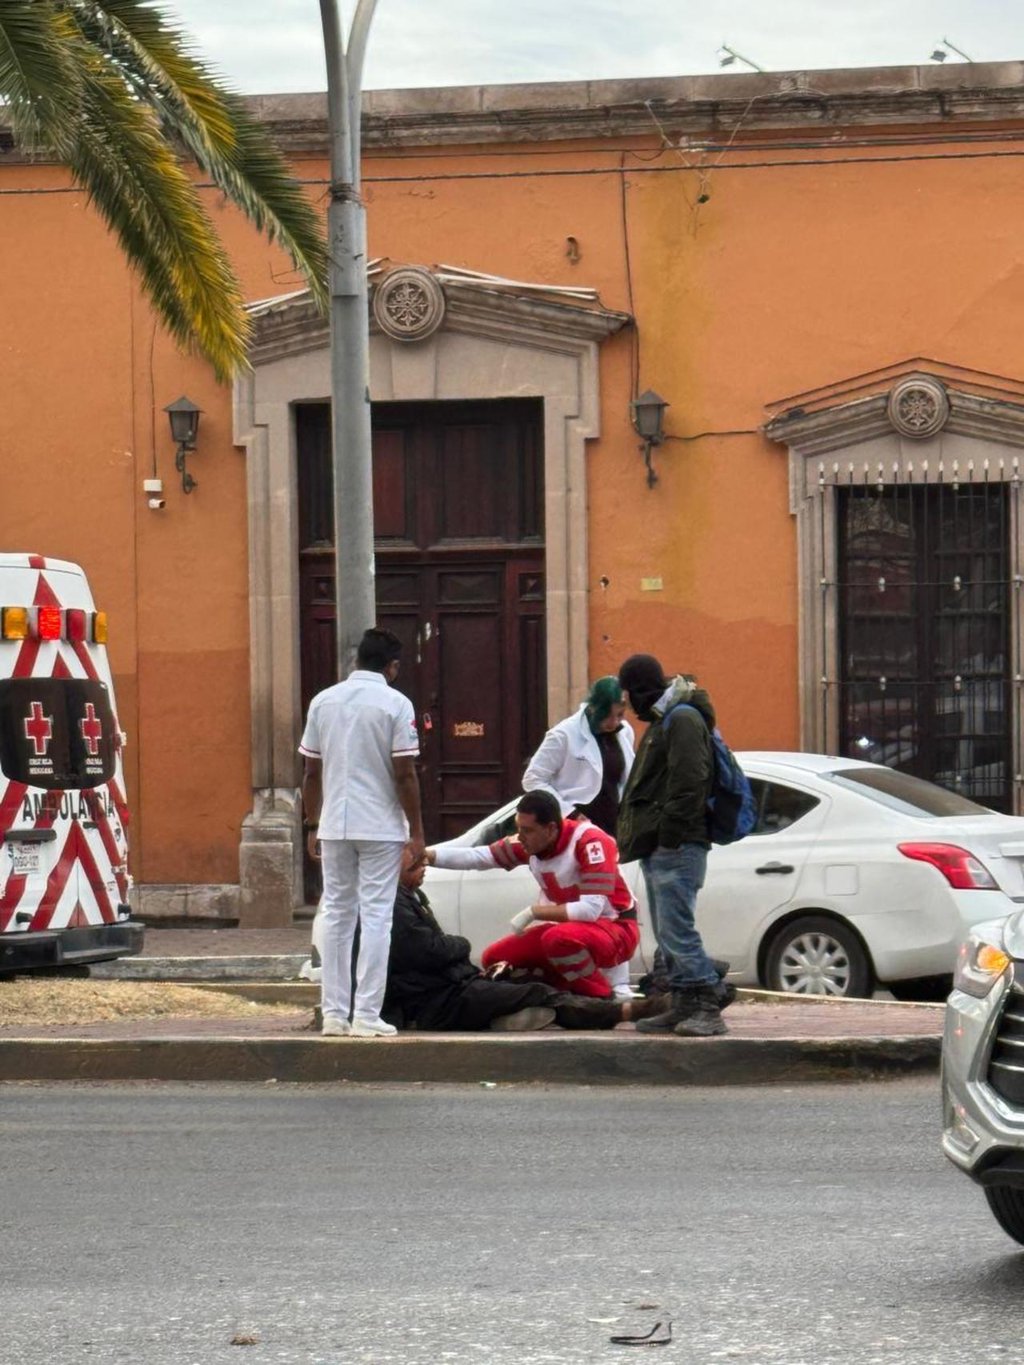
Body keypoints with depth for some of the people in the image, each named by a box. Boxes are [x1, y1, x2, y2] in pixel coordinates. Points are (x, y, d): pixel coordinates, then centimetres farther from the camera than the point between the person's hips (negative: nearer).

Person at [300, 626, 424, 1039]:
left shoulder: (323, 701, 5)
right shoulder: (395, 704, -8)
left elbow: (311, 772, 7)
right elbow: (404, 774, -10)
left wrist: (313, 825, 16)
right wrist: (416, 831, -4)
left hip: (334, 825, 4)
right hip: (381, 826, -4)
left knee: (336, 915, 10)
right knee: (375, 917, -2)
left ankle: (334, 1013, 10)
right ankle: (367, 1015, -5)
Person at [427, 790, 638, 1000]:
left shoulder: (589, 840, -26)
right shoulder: (530, 842, -5)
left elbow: (591, 909, -32)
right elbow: (477, 856, -3)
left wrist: (533, 912, -26)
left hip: (616, 929, -8)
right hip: (569, 928, 8)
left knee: (560, 938, -38)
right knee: (494, 959, -1)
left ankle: (601, 1001, -13)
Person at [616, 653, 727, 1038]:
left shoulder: (682, 720, -10)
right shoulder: (664, 720, 23)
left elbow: (689, 783, -20)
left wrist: (670, 833, -22)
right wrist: (638, 836, 22)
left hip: (676, 848, -11)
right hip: (659, 848, 11)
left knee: (676, 930, -16)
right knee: (667, 933, 11)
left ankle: (708, 1009, -19)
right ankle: (684, 1007, 13)